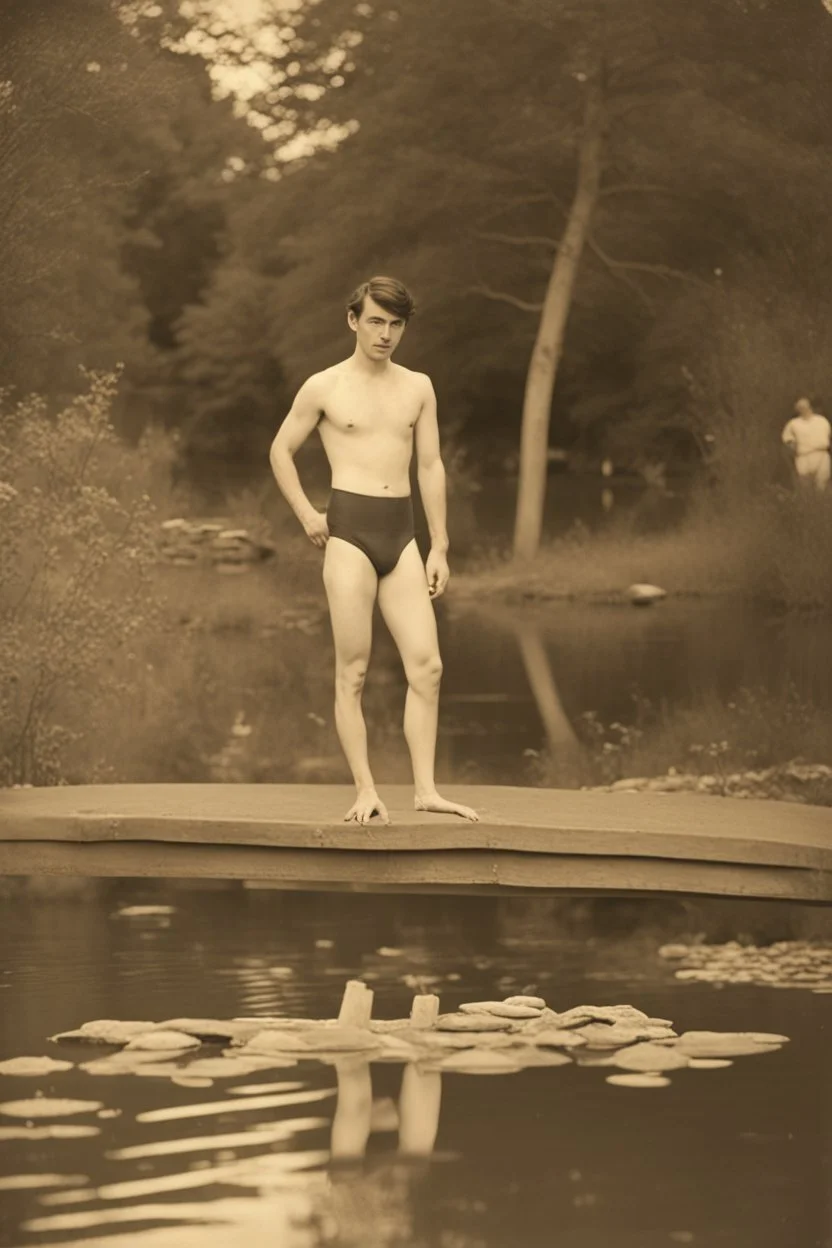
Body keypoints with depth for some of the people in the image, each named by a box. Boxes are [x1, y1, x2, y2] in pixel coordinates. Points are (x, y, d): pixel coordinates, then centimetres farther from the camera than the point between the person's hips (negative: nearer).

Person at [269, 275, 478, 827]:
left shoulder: (418, 387, 11)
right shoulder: (324, 388, 1)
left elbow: (431, 466, 13)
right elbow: (281, 451, 11)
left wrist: (440, 547, 9)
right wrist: (307, 516, 3)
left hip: (402, 535, 4)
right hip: (350, 533, -4)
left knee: (427, 666, -5)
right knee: (353, 671, -3)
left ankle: (426, 789, -3)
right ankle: (366, 792, 0)